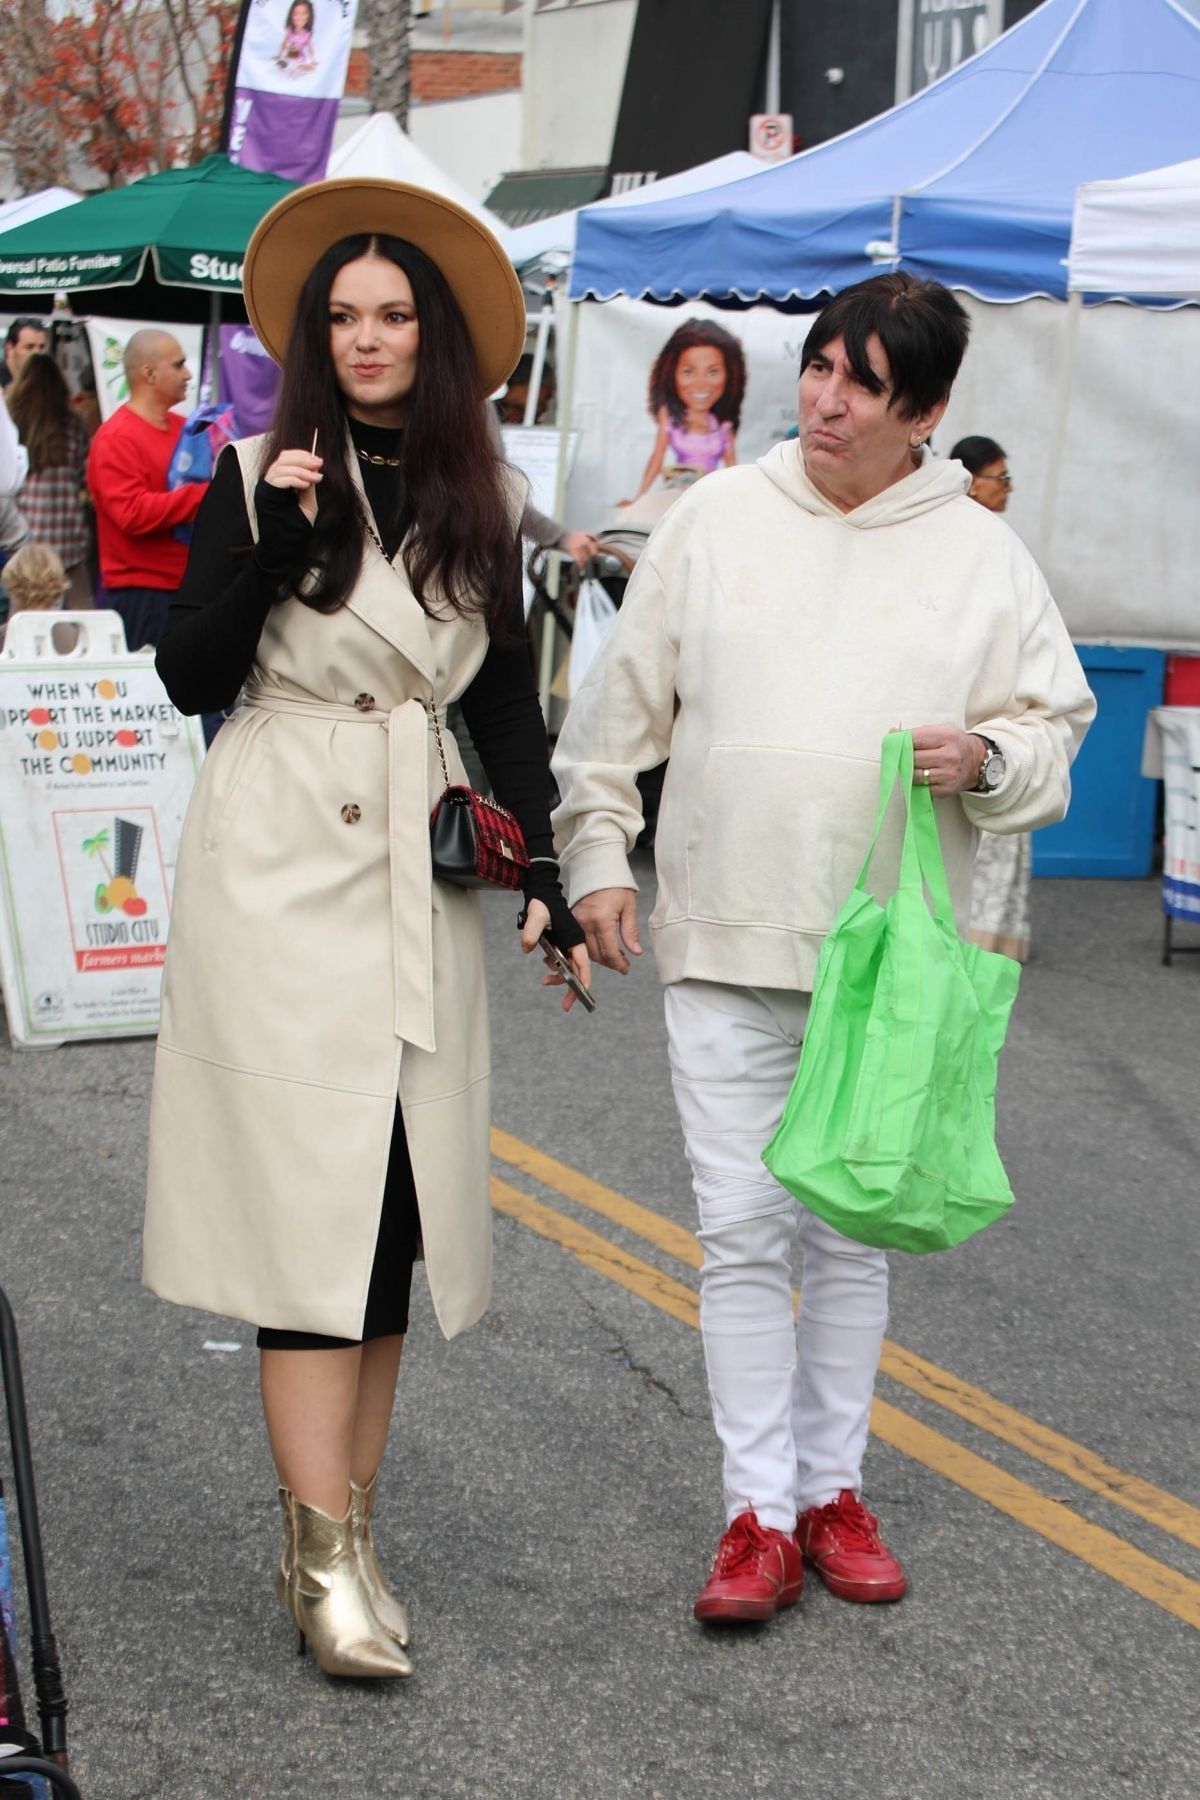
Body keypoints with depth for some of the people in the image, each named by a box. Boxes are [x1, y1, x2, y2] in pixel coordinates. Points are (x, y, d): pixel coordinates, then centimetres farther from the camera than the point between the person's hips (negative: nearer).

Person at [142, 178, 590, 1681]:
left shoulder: (481, 506, 10)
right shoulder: (258, 477, -1)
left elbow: (507, 707, 13)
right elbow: (189, 679, -4)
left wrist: (543, 870, 4)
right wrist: (272, 543, -15)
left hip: (420, 875, 4)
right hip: (280, 865, -4)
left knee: (398, 1200, 3)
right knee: (311, 1192, -8)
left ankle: (341, 1526, 12)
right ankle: (322, 1554, -6)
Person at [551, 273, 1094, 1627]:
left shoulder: (982, 554, 2)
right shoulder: (716, 516, 3)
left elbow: (1057, 726, 7)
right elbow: (624, 699, 9)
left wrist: (989, 757, -15)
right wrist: (596, 853, 4)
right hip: (724, 946, 0)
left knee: (854, 1232, 11)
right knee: (741, 1229, 0)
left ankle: (831, 1487, 25)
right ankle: (759, 1513, 8)